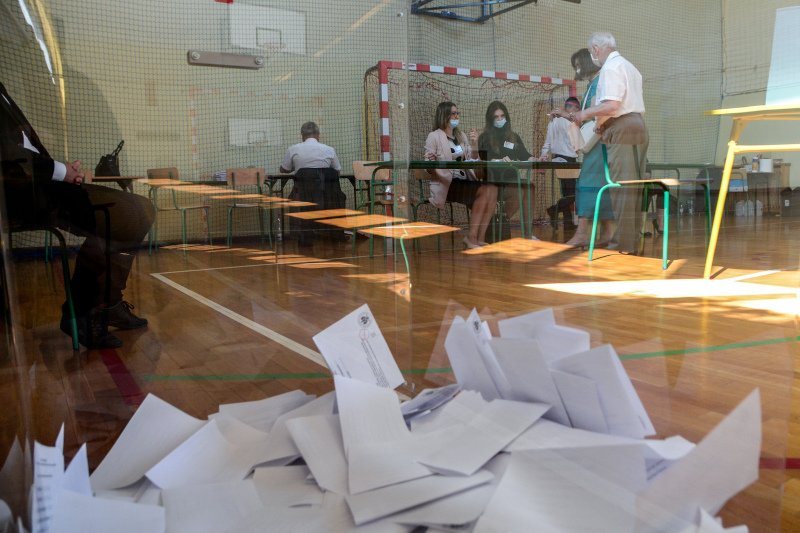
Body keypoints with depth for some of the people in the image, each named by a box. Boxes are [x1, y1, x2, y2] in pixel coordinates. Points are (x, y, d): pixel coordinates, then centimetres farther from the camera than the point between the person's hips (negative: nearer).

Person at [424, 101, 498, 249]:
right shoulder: (434, 137, -1)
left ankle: (480, 238, -21)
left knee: (493, 189, -22)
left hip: (465, 181, 6)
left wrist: (474, 144, 2)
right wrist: (430, 161, -28)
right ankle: (471, 237, -20)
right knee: (483, 191, -27)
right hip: (446, 184, -6)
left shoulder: (461, 136, 20)